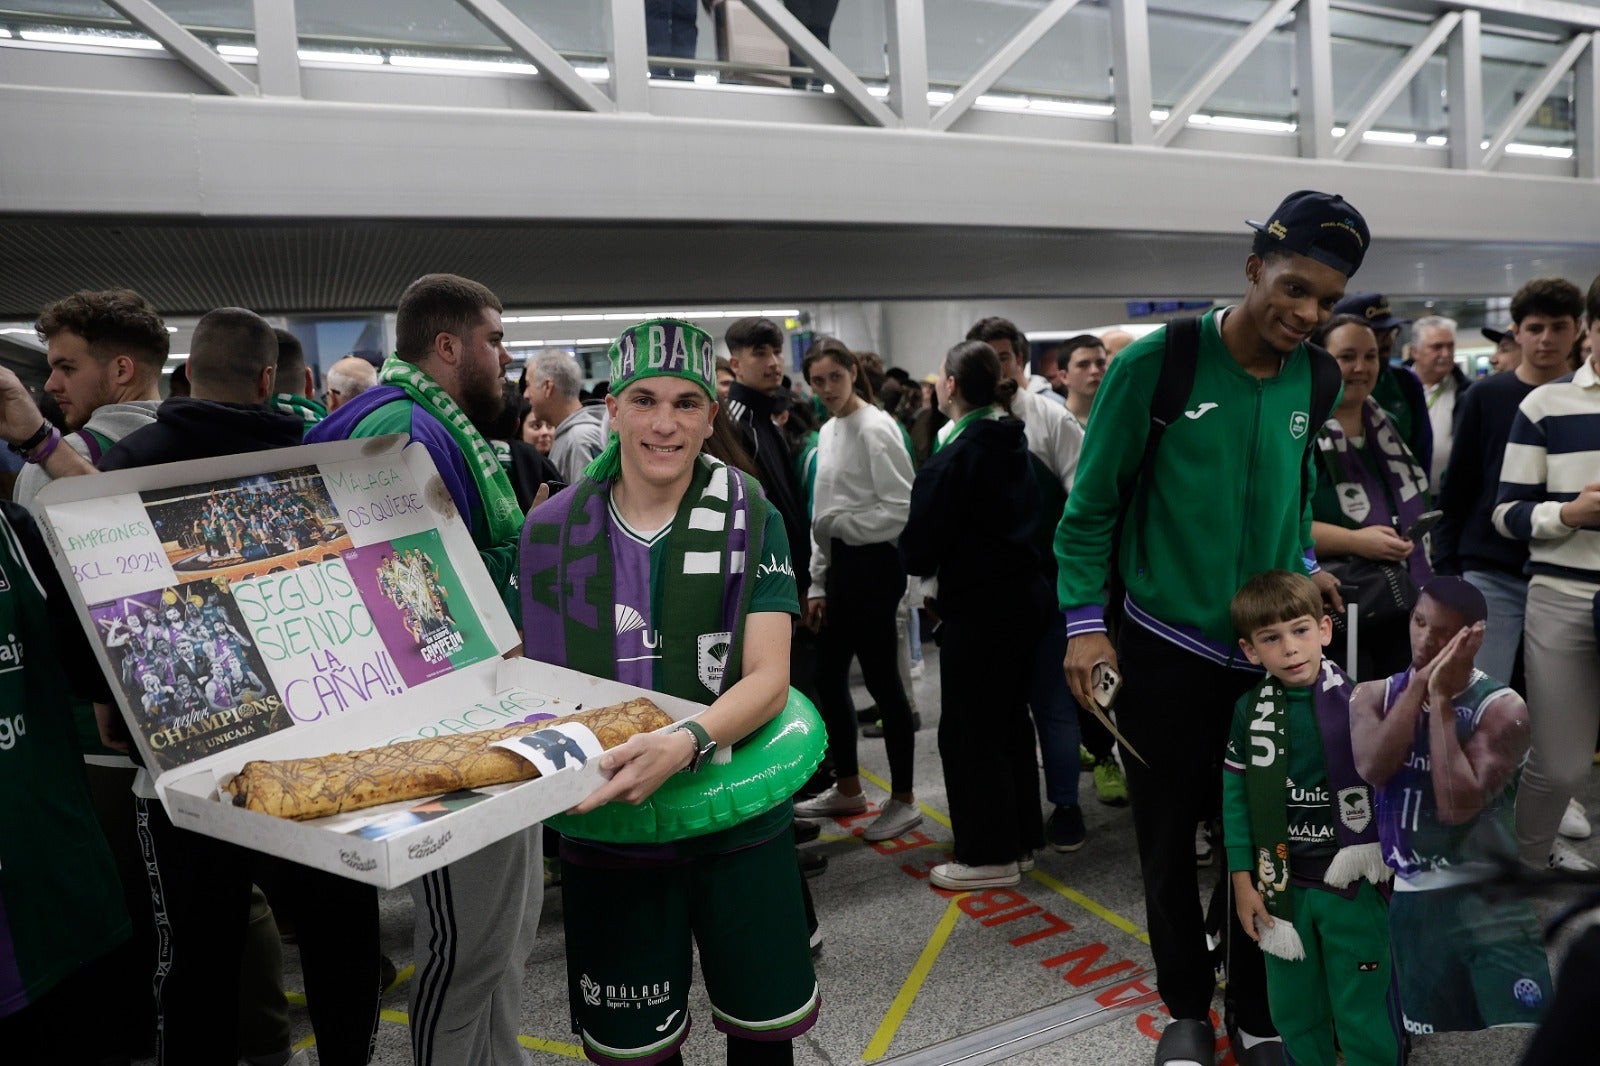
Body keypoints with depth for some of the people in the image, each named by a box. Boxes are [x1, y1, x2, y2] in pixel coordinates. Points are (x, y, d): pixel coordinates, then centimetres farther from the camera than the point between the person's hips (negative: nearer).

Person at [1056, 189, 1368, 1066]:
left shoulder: (1309, 377, 1)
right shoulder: (1155, 364, -14)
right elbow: (1089, 508, -9)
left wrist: (1302, 565, 4)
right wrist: (1084, 623, -14)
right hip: (1166, 651, -4)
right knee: (1169, 846, 10)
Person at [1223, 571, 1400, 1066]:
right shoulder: (1250, 711, -6)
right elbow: (1235, 797, -1)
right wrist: (1243, 880, -1)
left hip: (1352, 883, -2)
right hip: (1282, 885, 2)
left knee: (1363, 1008, 7)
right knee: (1294, 1007, 16)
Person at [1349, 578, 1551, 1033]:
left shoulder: (1501, 708, -11)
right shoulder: (1373, 696, 2)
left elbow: (1457, 805, -22)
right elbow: (1372, 769, -19)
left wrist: (1441, 700, -20)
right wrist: (1418, 685, -16)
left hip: (1487, 899, -3)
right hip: (1413, 902, 3)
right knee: (1436, 1048, 15)